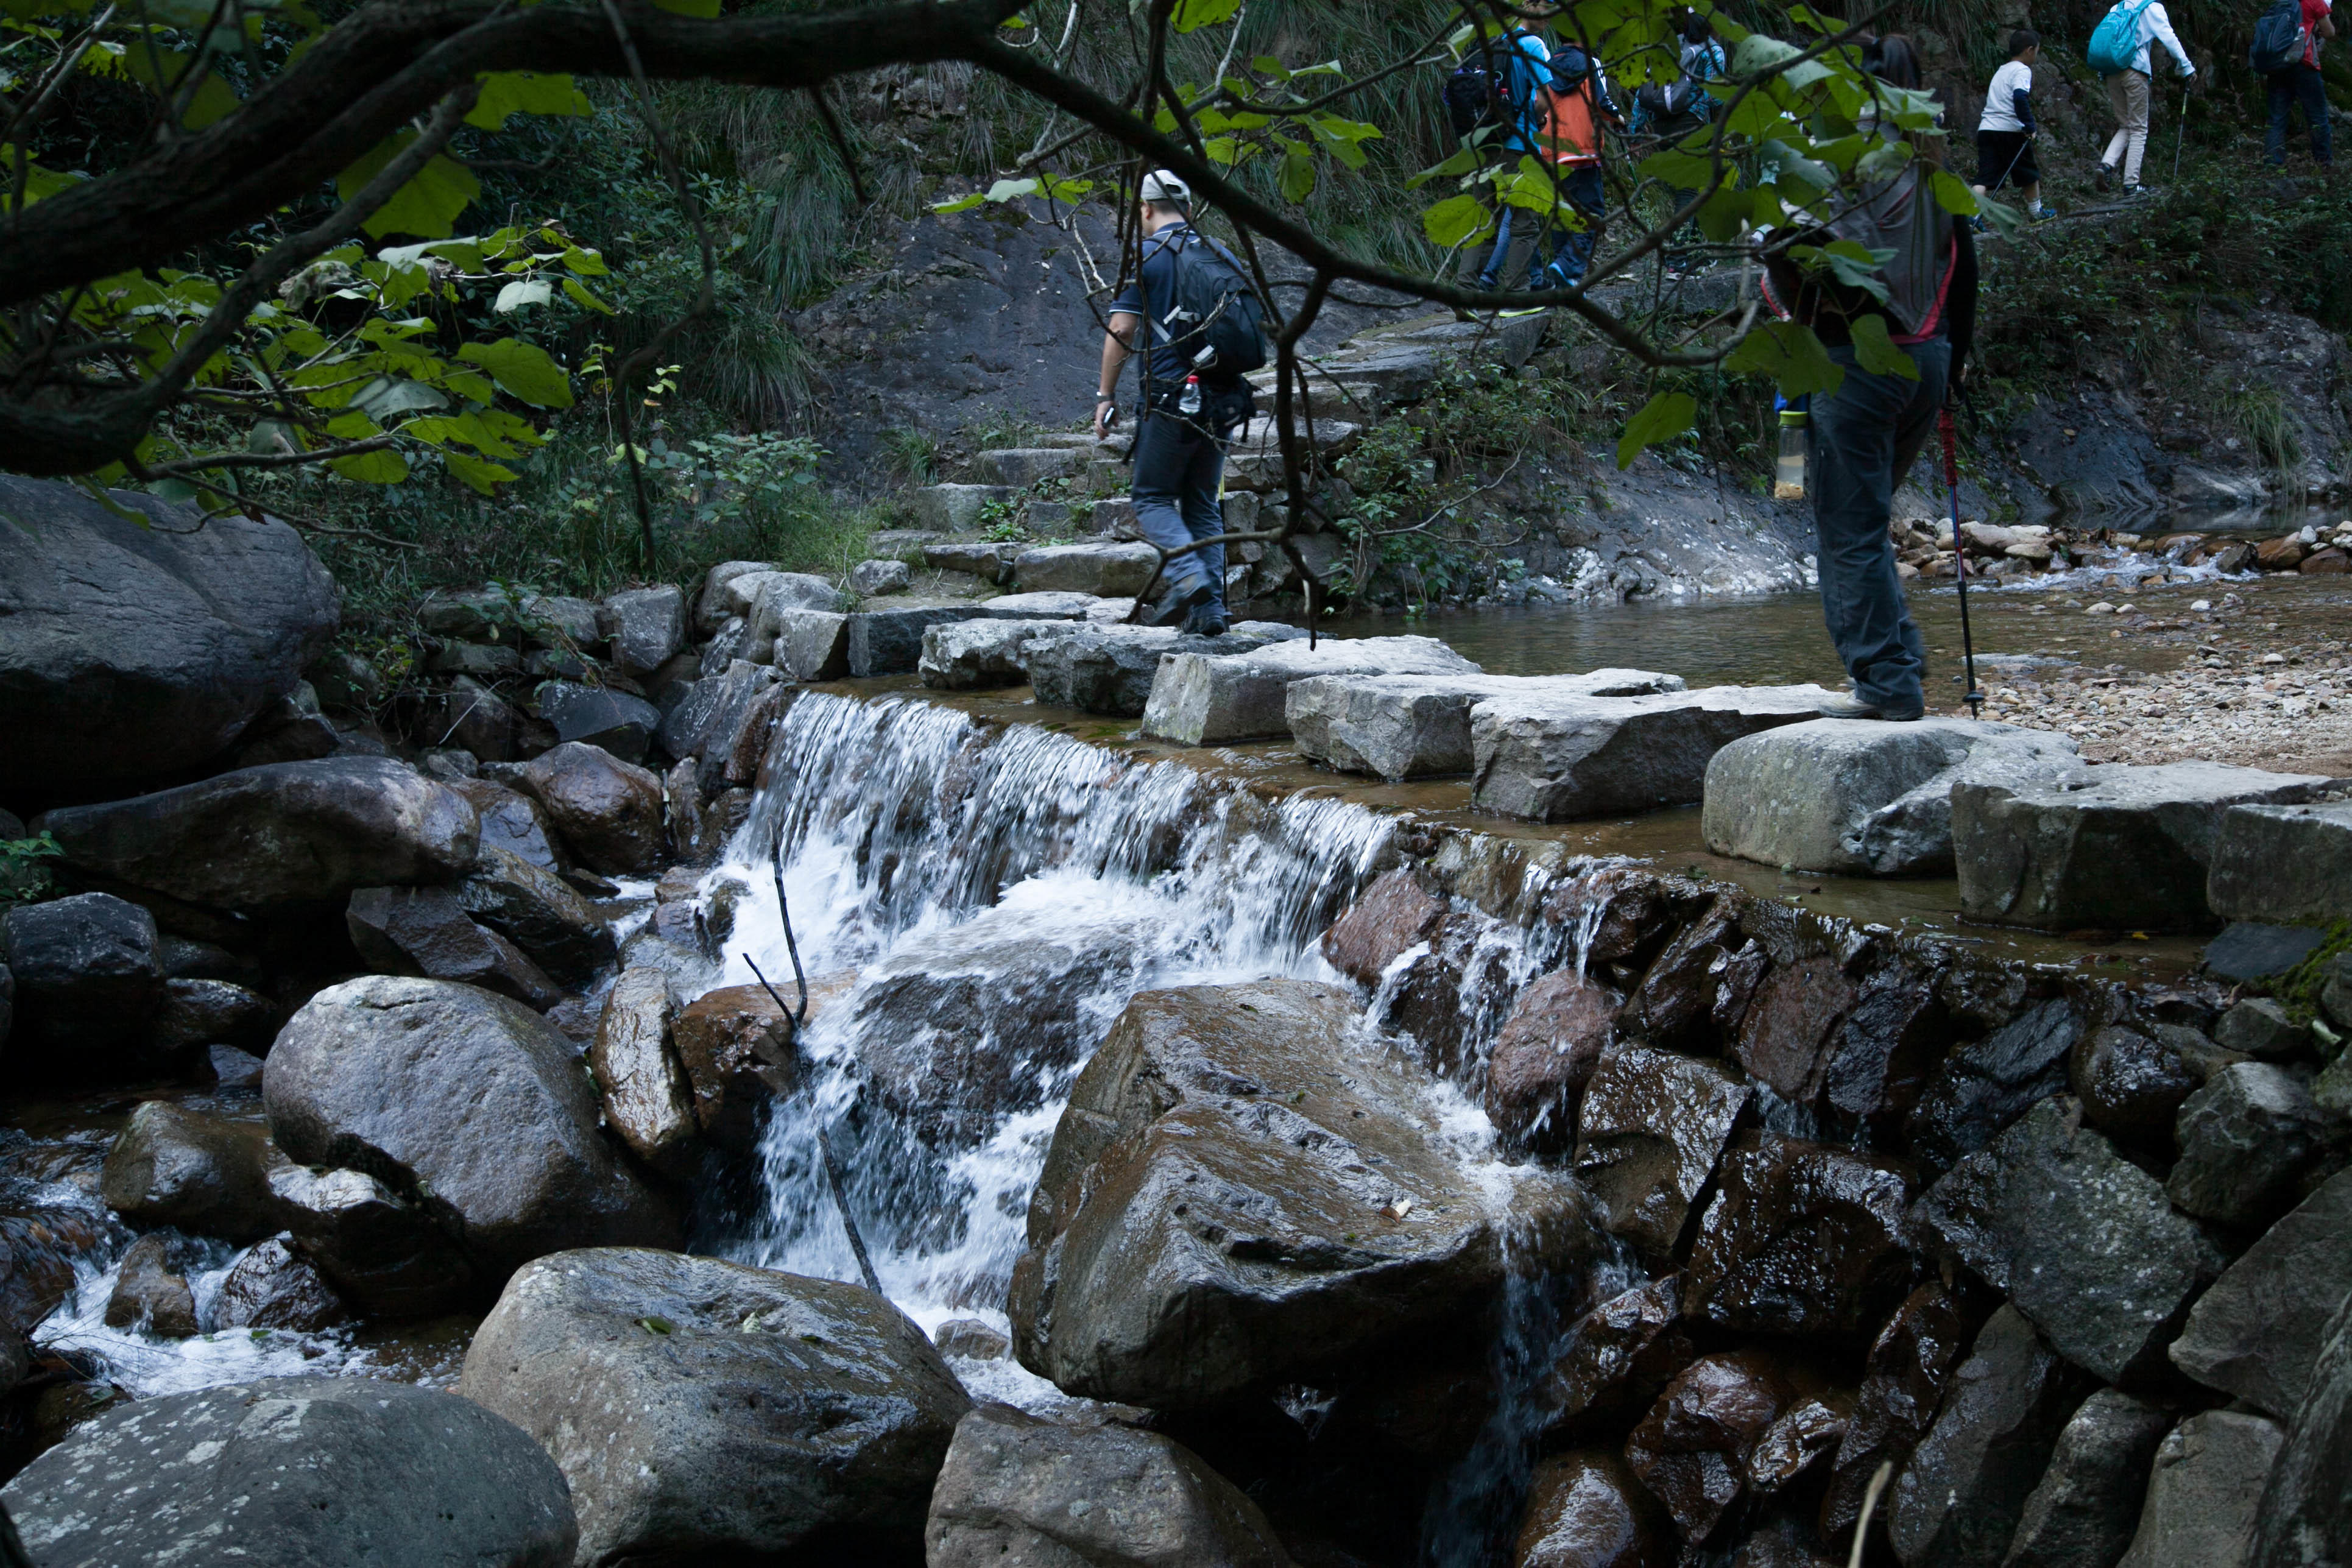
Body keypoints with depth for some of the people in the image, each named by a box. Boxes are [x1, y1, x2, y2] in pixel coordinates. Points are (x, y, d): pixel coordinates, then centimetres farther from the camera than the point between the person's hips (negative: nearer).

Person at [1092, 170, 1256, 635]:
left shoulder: (1146, 256, -4)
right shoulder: (1223, 255, 13)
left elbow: (1120, 332, -8)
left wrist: (1106, 396, -1)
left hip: (1171, 397, -5)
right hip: (1224, 398, 5)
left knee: (1153, 496, 5)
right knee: (1204, 504, 11)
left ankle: (1188, 577, -18)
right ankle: (1211, 608, 4)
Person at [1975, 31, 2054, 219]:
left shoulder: (2001, 71, 21)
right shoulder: (2022, 70, -5)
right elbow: (2020, 97, -21)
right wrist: (2029, 126, -15)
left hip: (1986, 128, 6)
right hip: (2010, 130, -6)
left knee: (1986, 177, -2)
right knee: (2029, 173, 14)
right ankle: (2036, 211, 27)